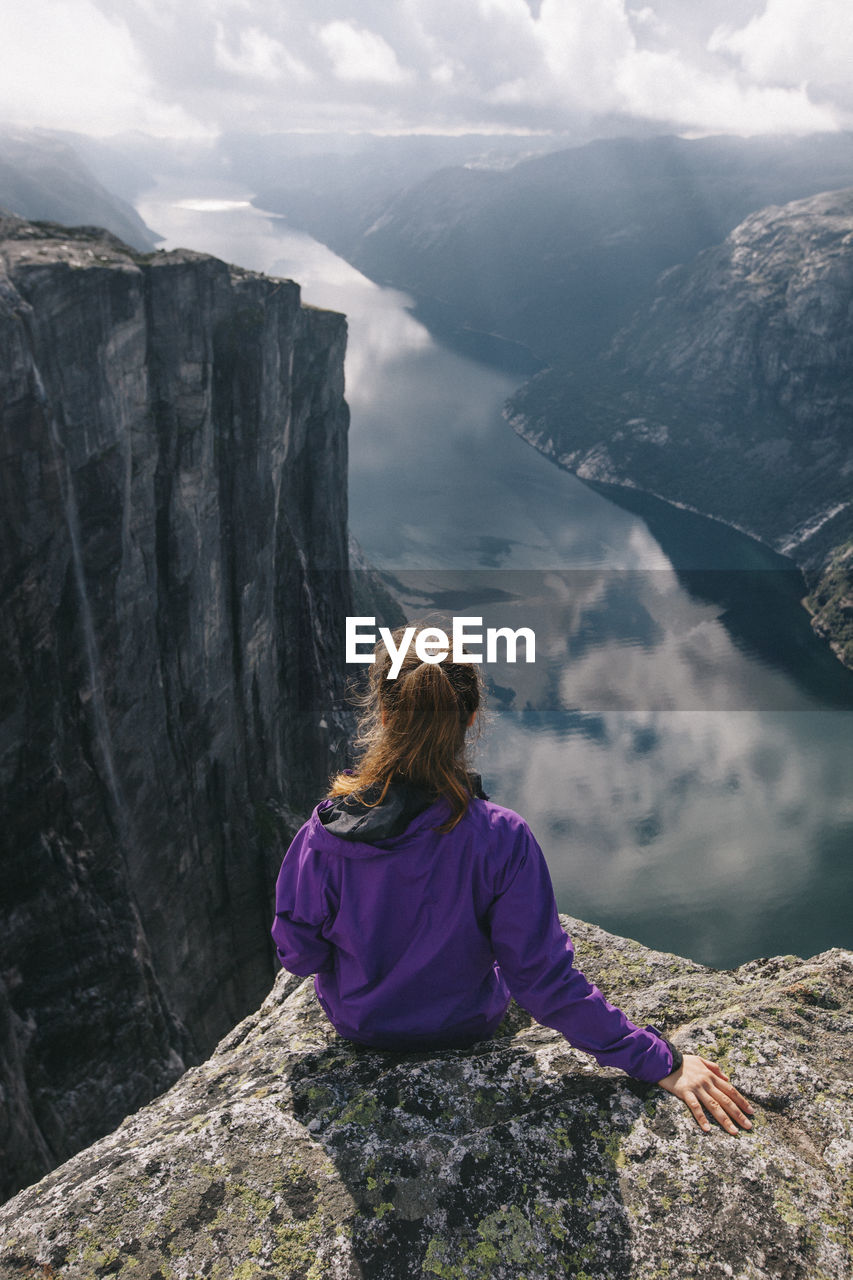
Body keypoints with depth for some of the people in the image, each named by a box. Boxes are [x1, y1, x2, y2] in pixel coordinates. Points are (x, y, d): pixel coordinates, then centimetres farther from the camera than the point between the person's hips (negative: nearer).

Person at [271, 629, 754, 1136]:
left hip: (356, 1023, 1)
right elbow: (544, 976, -27)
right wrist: (660, 1061, -18)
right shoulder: (502, 838, -31)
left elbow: (298, 953, -15)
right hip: (466, 1028, 0)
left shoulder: (326, 831, -29)